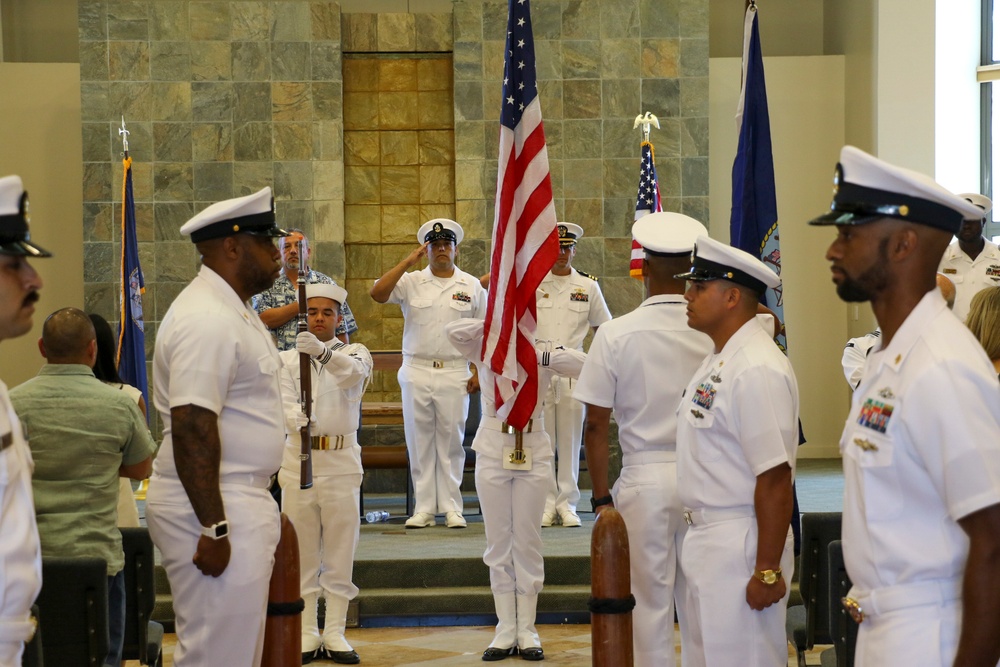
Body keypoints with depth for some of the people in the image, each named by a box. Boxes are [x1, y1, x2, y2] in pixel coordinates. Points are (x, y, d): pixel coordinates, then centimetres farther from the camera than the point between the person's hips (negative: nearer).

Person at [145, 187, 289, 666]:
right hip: (215, 509, -11)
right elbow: (192, 428, -25)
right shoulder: (207, 320, -18)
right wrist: (214, 528, -26)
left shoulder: (236, 311, 16)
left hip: (241, 501, 11)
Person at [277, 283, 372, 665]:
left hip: (341, 462, -1)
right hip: (298, 459, 1)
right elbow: (284, 401, -8)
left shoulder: (354, 354, 6)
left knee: (340, 553, 1)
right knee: (301, 554, 3)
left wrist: (323, 351, -40)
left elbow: (353, 373, -20)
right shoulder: (287, 360, 9)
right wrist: (297, 419, -32)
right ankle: (307, 636, 8)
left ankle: (335, 634, 7)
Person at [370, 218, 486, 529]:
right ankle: (423, 509, 7)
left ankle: (452, 508, 6)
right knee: (419, 441, 2)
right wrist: (408, 261, -10)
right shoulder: (411, 282, 6)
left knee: (451, 441, 1)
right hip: (417, 372, 1)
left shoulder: (472, 286, 7)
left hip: (454, 373, -1)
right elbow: (377, 293, -10)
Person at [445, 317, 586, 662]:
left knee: (528, 542, 4)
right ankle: (505, 631, 9)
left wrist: (542, 355, -22)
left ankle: (527, 631, 10)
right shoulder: (484, 350, 1)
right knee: (498, 543, 4)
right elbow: (453, 329, -18)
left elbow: (586, 365, -16)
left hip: (533, 454, 0)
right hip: (493, 451, 0)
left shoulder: (543, 352, 0)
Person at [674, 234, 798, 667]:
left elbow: (775, 478, -23)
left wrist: (768, 571, -23)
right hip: (705, 542, 10)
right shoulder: (718, 360, 13)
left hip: (740, 548, -10)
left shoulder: (758, 370, -19)